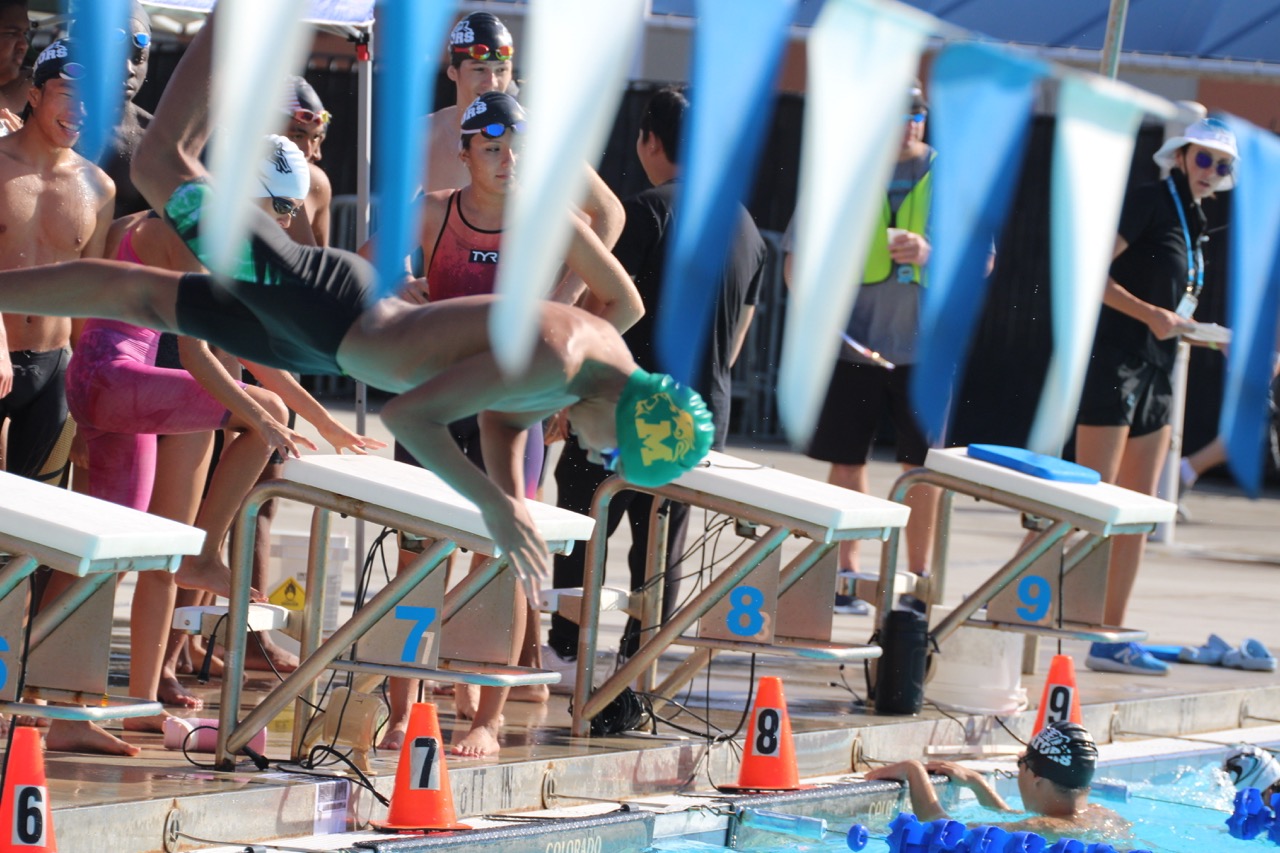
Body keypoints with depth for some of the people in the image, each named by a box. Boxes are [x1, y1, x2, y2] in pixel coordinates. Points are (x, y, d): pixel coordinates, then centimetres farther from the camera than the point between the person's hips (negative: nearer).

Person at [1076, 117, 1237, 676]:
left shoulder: (1192, 223, 18)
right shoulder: (1150, 203, -8)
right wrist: (1151, 314, -22)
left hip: (1155, 372, 9)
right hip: (1115, 362, -9)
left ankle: (1112, 639, 12)